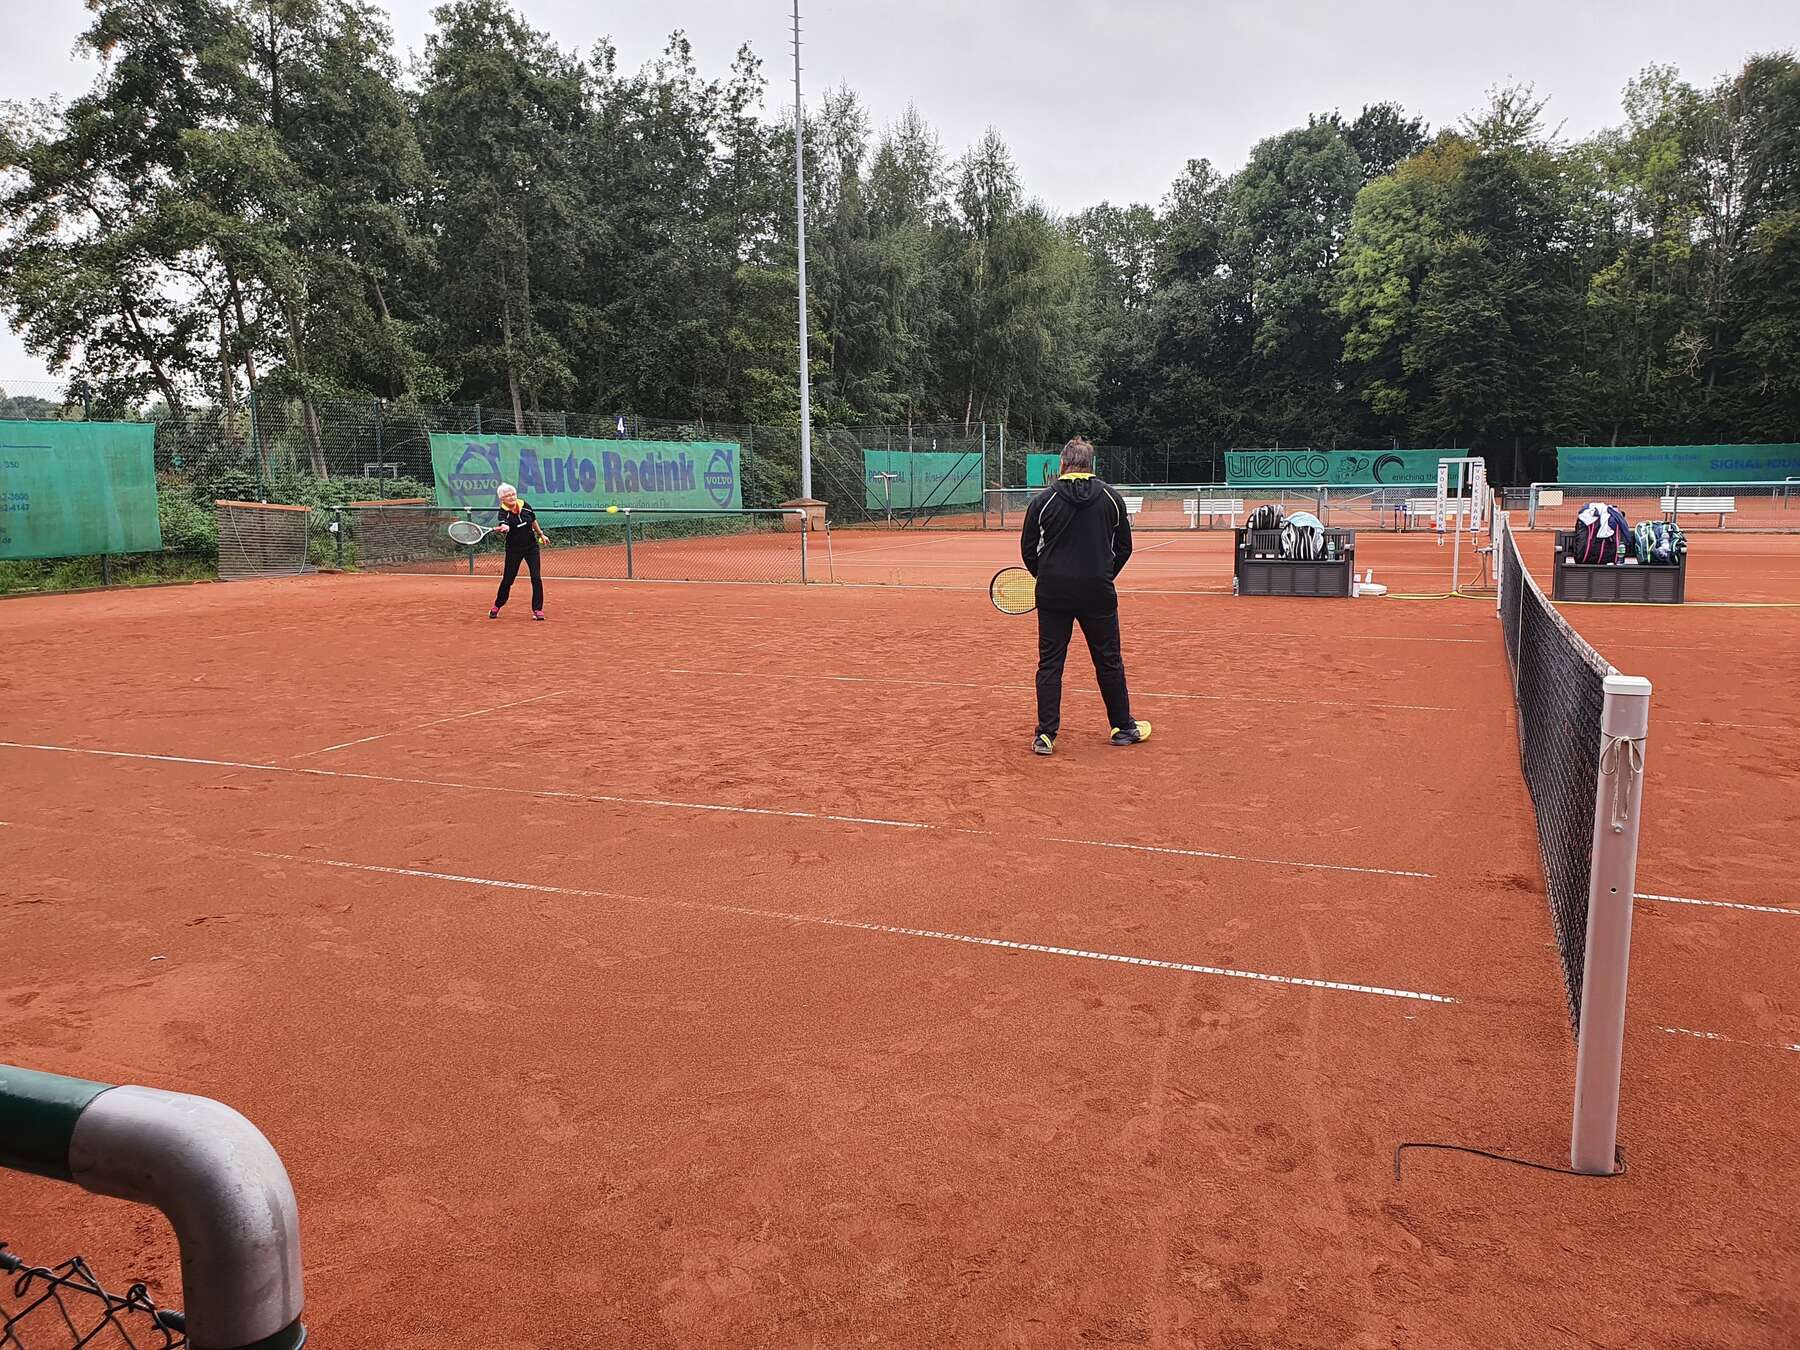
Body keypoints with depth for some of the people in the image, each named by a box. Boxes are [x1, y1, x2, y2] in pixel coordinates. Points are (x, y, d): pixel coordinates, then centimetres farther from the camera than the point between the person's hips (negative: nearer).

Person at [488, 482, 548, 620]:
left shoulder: (525, 505, -7)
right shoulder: (503, 513, -18)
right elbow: (504, 526, -40)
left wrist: (540, 534, 21)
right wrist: (502, 528, -62)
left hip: (532, 547, 2)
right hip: (514, 550, -2)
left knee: (536, 578, -8)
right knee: (507, 579, 4)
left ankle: (537, 609, 2)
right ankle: (497, 606, 26)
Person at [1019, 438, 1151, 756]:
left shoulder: (1043, 500, -1)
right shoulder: (1111, 498, 3)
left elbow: (1028, 550, 3)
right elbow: (1124, 547, 7)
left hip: (1053, 594, -1)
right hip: (1098, 593, 1)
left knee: (1049, 663, 6)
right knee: (1109, 661, 12)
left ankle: (1045, 734, 3)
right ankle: (1123, 727, 23)